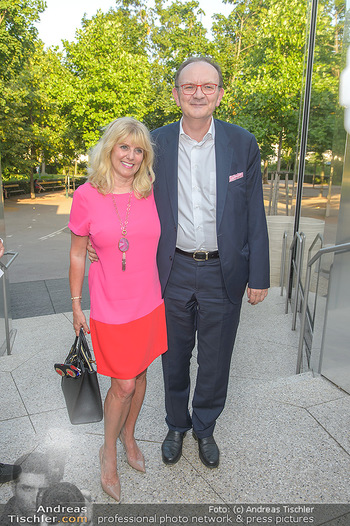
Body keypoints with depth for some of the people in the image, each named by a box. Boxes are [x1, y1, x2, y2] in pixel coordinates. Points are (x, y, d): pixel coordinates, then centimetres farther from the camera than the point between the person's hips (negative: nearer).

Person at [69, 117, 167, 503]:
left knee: (138, 374, 18)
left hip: (149, 303, 4)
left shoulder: (151, 191, 0)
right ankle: (109, 454, 34)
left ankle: (128, 436, 45)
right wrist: (76, 305, 2)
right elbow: (77, 254, -1)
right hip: (110, 308, -3)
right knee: (123, 384, 6)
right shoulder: (86, 196, -9)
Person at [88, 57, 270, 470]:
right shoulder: (155, 143, -3)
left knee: (215, 359, 15)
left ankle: (205, 427, 42)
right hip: (174, 271, 1)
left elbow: (254, 215, -2)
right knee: (174, 357, 17)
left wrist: (258, 276, -2)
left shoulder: (242, 144, -4)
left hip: (223, 272, 0)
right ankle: (177, 425, 44)